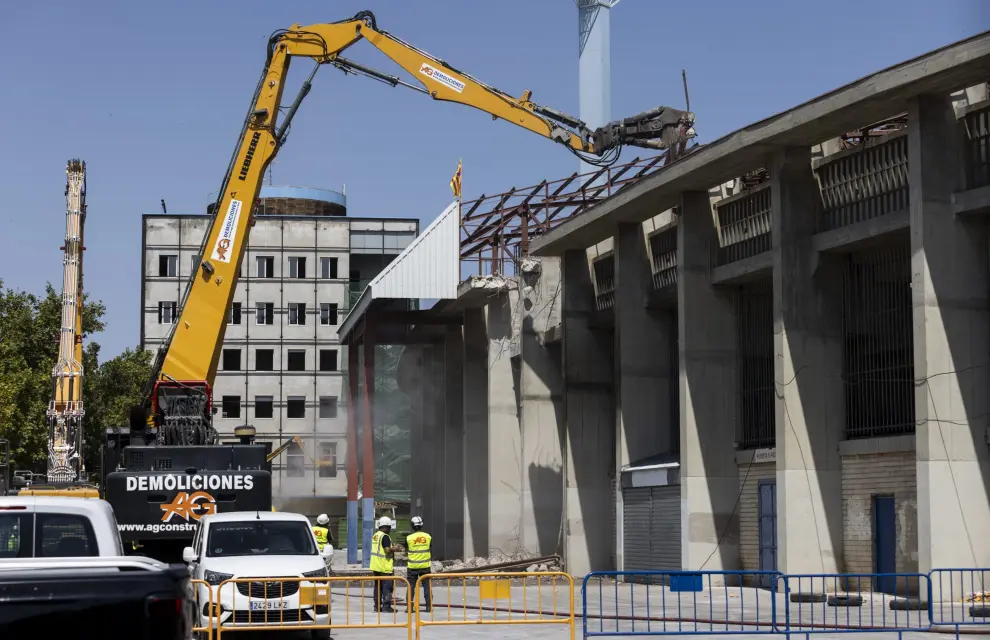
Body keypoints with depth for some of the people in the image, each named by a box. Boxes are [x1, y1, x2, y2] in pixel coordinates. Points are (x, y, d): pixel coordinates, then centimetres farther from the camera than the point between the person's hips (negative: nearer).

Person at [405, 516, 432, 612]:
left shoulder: (409, 538, -11)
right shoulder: (428, 537, -3)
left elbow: (406, 547, 5)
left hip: (412, 566, -2)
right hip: (425, 565, 2)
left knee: (411, 586, 5)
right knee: (426, 585, 9)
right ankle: (428, 606, 8)